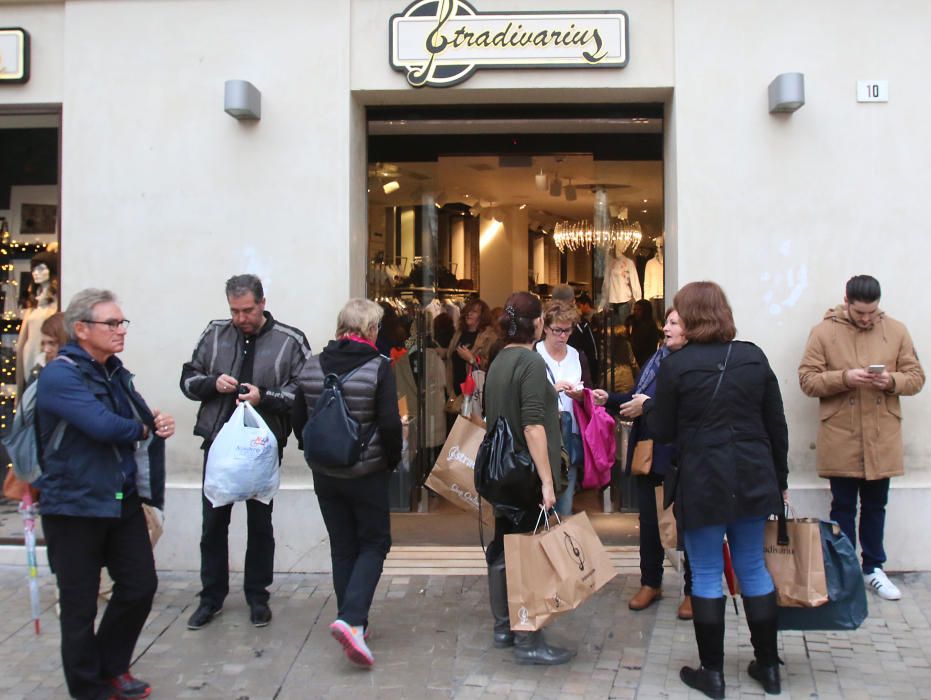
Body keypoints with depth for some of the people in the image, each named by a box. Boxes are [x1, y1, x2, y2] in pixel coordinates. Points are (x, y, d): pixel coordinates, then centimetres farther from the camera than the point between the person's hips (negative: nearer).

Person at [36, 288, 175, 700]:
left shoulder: (115, 372, 11)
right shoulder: (60, 375, -16)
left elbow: (142, 420, 18)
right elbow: (103, 424, -29)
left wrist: (158, 423, -7)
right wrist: (145, 430, -10)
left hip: (123, 500, 8)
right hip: (75, 506, -8)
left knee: (140, 586, 13)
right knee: (81, 604, 7)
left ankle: (111, 667, 35)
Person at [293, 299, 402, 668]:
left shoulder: (311, 367, 1)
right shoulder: (378, 368, -13)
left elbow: (298, 421, 4)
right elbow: (390, 424, -16)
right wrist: (393, 460, 0)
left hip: (325, 474, 4)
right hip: (367, 473, -4)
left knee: (342, 547, 16)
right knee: (374, 543, 9)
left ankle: (352, 622, 23)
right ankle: (351, 619, -8)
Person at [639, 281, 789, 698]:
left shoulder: (676, 366, -9)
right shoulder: (754, 358, 2)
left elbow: (662, 432, -3)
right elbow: (777, 425, 6)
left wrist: (648, 406, 17)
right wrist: (779, 479, 16)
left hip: (702, 483, -4)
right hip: (753, 480, 4)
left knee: (706, 576, 7)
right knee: (754, 570, 15)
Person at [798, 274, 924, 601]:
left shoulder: (896, 331, 3)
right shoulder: (823, 332, -5)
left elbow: (916, 377, 5)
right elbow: (807, 379, -8)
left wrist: (892, 381, -16)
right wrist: (844, 378, -22)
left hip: (882, 438, 2)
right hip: (840, 438, -2)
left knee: (875, 505, 14)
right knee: (843, 507, 8)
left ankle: (874, 569, 27)